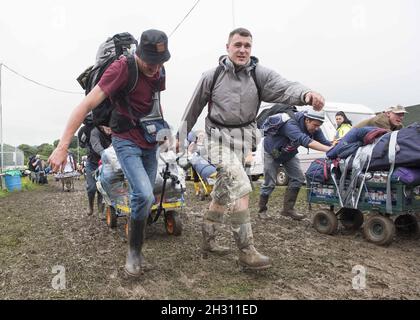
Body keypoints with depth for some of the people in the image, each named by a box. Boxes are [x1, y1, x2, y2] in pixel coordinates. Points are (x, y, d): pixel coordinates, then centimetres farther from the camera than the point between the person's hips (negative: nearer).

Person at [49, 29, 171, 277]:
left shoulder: (159, 71, 2)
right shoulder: (122, 68, -19)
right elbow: (87, 105, -23)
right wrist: (63, 146, -27)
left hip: (150, 144, 6)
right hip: (127, 142, -6)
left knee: (144, 197, 9)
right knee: (144, 196, -21)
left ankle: (137, 249, 27)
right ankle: (134, 251, 3)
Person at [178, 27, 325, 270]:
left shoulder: (259, 74, -3)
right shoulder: (212, 76, -4)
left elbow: (284, 88, -21)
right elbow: (194, 108, 6)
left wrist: (306, 94, -43)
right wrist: (182, 135, 11)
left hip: (244, 139, 3)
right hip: (220, 138, -3)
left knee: (223, 192, 14)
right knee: (241, 188, -20)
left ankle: (208, 241, 32)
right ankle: (247, 251, -10)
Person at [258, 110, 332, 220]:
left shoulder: (314, 129, -17)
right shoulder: (290, 125, -41)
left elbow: (324, 142, -22)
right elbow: (305, 140, -55)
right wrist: (329, 150, -62)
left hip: (289, 154, 7)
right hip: (272, 152, -6)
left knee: (298, 178, -5)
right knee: (269, 183, -3)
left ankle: (288, 209, 4)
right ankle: (262, 210, 15)